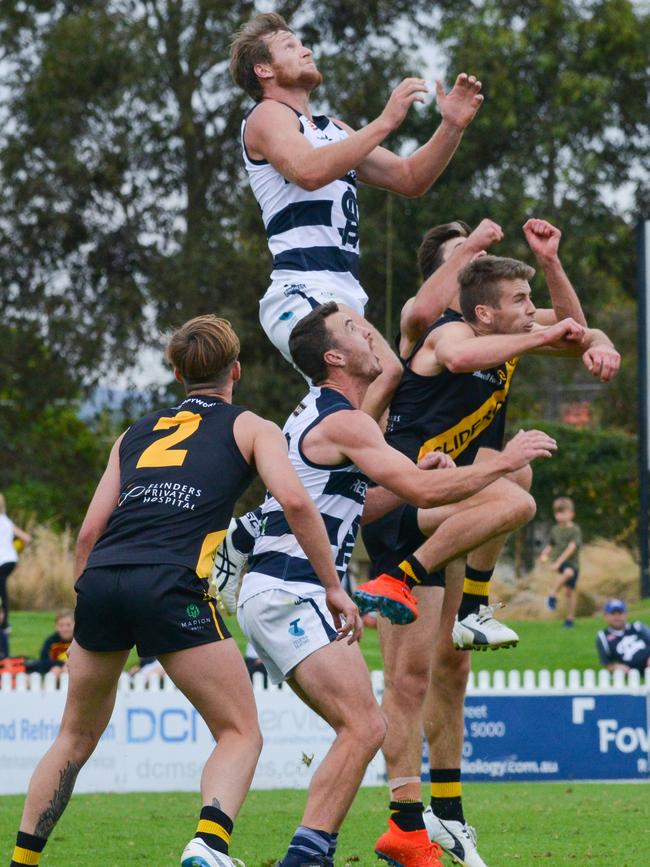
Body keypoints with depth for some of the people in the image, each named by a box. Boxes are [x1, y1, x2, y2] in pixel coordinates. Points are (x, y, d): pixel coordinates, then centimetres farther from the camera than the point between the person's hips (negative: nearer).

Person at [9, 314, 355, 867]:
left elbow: (90, 531, 19)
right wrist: (333, 587, 5)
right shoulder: (250, 428, 17)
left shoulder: (137, 433, 27)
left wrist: (86, 606, 27)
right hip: (171, 587, -4)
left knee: (77, 736, 21)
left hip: (101, 578, 4)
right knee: (241, 733, 5)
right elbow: (295, 500, -1)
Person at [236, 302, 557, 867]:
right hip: (292, 594, -10)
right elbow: (423, 492, -18)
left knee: (360, 730, 10)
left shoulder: (314, 417, 21)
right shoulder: (342, 422, -11)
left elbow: (343, 509, 29)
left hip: (273, 596, 10)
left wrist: (414, 476, 16)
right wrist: (504, 462, -9)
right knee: (364, 728, -18)